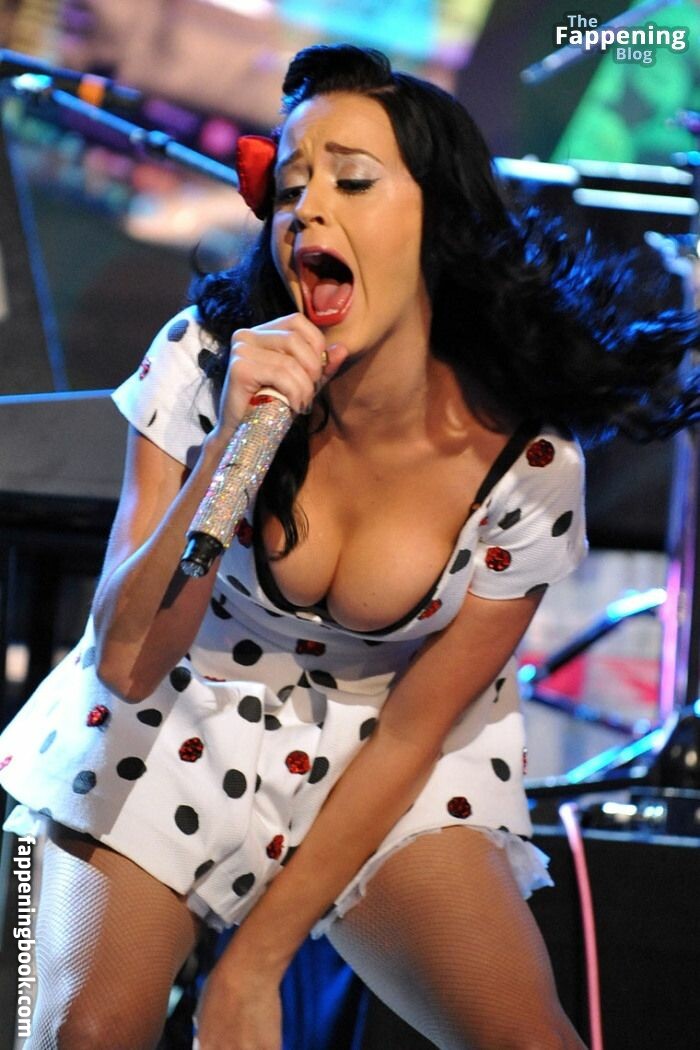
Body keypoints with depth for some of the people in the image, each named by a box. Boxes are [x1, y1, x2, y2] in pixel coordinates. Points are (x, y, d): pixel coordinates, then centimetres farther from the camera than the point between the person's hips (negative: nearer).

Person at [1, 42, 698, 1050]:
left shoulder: (527, 464, -18)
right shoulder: (204, 362, -18)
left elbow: (412, 731, -10)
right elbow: (125, 664, -20)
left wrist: (253, 966, -11)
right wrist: (232, 444, -34)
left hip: (376, 769, 1)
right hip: (176, 728, 0)